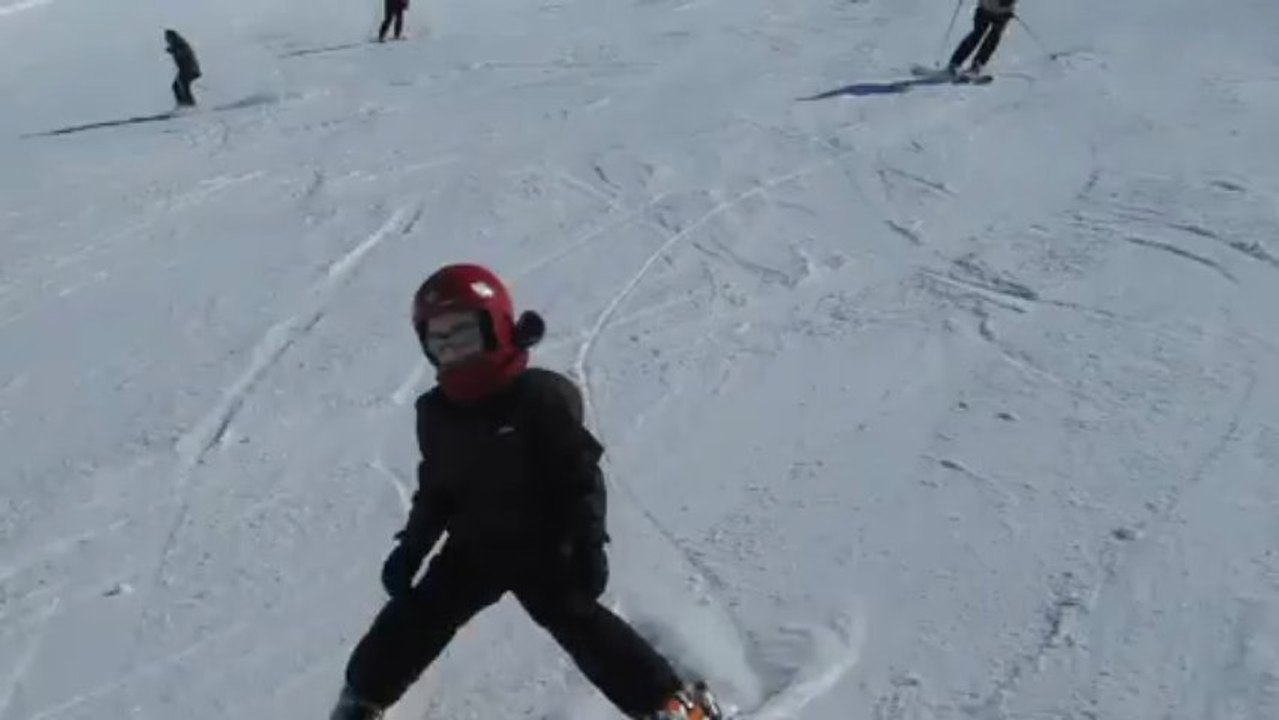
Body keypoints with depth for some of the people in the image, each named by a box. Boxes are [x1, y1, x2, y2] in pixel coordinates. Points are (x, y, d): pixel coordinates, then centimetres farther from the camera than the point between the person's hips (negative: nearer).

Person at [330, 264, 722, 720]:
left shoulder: (541, 397, -20)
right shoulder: (436, 412, -1)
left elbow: (580, 475, -18)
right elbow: (434, 488, 12)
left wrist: (588, 546, -22)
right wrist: (411, 547, 7)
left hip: (540, 551, -5)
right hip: (471, 551, 5)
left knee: (581, 626, -10)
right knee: (411, 621, 9)